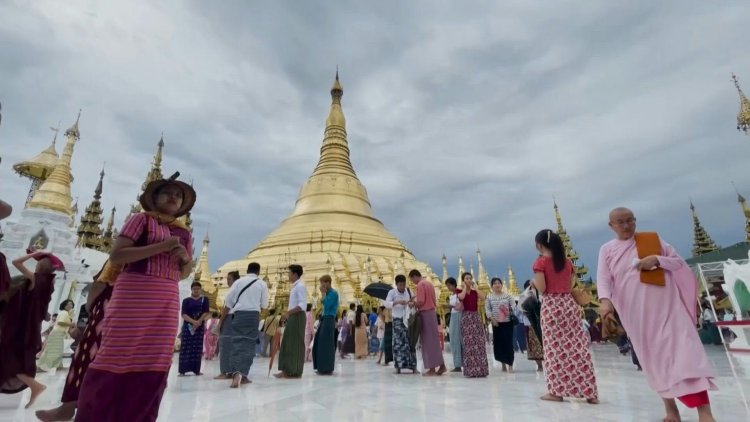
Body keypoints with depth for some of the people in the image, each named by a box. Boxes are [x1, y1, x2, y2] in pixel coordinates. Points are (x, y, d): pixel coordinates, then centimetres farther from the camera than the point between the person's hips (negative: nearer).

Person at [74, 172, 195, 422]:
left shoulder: (184, 233, 15)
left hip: (167, 301, 5)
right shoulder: (141, 219, 2)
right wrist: (160, 247, -16)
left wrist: (186, 258, -3)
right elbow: (116, 256, -8)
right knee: (118, 355, -1)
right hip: (133, 294, -4)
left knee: (155, 363, 5)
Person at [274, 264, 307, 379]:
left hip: (297, 317, -10)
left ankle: (295, 371, 3)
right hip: (292, 317, 10)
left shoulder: (300, 286, -13)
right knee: (287, 344, 11)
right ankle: (287, 370, 16)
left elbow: (303, 305, -22)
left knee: (295, 344, -4)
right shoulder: (295, 286, 18)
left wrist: (288, 313, -25)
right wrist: (287, 315, 14)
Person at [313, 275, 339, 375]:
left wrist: (323, 293, -12)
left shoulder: (333, 293, -10)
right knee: (319, 343, 11)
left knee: (326, 344, -5)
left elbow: (327, 305, -21)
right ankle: (322, 368, 20)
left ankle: (327, 369, 3)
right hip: (324, 319, 9)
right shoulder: (327, 293, 15)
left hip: (329, 320, -9)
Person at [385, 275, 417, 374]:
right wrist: (397, 302, -30)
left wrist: (412, 303, -10)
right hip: (398, 319, -3)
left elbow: (413, 302, 14)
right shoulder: (392, 292, -4)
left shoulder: (408, 291, 7)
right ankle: (398, 366, 1)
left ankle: (413, 366, 9)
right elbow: (387, 304, -15)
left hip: (408, 319, 3)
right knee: (398, 342, -5)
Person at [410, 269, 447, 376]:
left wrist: (413, 304, -2)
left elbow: (421, 302, -21)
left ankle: (432, 368, 2)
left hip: (425, 314, -9)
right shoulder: (429, 283, 15)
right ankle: (441, 365, 15)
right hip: (432, 312, 9)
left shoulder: (420, 285, -12)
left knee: (428, 341, -2)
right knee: (434, 340, 12)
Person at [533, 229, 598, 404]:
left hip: (551, 306, -5)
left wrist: (533, 282, 7)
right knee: (577, 347, 7)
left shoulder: (540, 262, -8)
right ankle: (590, 392, 12)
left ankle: (557, 391, 8)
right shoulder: (567, 261, 9)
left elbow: (542, 289, -13)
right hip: (569, 303, 5)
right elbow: (571, 286, 11)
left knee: (554, 347, 2)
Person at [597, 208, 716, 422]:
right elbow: (603, 278, -5)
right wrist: (605, 300, -23)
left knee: (682, 347, -10)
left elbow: (679, 261, 9)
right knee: (653, 356, 8)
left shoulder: (652, 239, 8)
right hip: (636, 310, 1)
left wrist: (657, 260, -12)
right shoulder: (607, 250, 5)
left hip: (665, 304, 0)